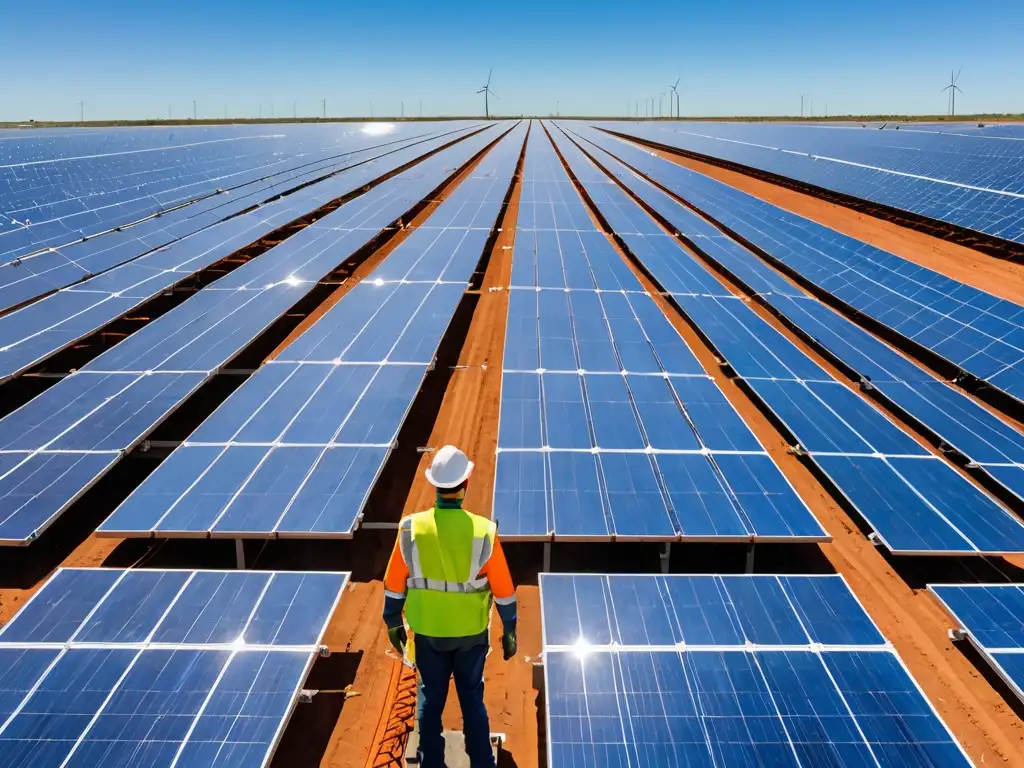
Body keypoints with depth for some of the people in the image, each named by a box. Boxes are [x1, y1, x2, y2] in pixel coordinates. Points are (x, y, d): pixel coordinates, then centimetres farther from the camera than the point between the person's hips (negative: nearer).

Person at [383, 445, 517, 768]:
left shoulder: (411, 529, -17)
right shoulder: (483, 531, -19)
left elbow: (394, 584, -6)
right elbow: (503, 589, -11)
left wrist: (393, 622, 10)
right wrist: (509, 629, 2)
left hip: (428, 630, 1)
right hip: (471, 631, 0)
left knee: (430, 699, 20)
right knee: (473, 699, 18)